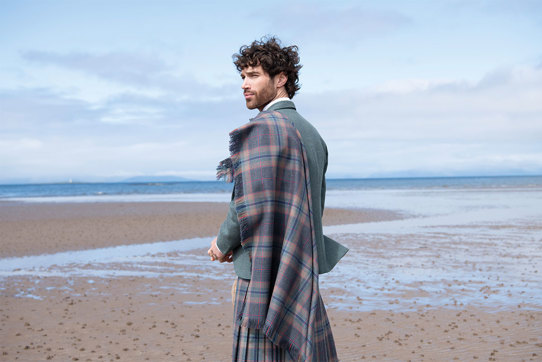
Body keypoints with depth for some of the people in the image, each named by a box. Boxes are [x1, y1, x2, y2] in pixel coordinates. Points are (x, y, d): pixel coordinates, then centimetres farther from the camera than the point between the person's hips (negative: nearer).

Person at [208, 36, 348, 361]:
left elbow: (251, 204, -20)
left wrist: (223, 243, -1)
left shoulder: (261, 128, -12)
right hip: (302, 278, 9)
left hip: (266, 276, -9)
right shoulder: (311, 133, 15)